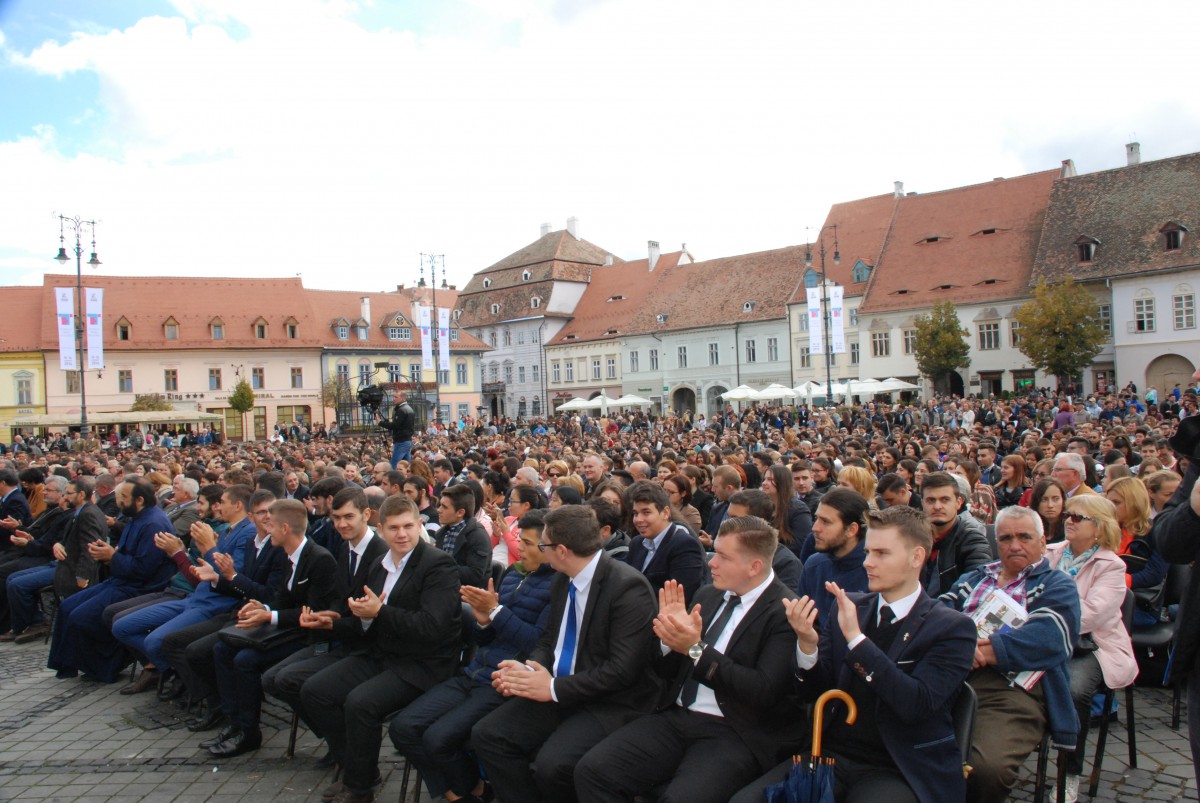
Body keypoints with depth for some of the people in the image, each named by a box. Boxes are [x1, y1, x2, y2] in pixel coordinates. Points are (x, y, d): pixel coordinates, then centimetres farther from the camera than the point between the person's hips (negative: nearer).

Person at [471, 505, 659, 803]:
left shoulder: (628, 587, -20)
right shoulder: (562, 581, 5)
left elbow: (622, 669, -22)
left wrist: (555, 687, -20)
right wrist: (530, 668, -7)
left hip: (612, 703, -7)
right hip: (558, 690, 8)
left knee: (551, 764, -28)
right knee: (486, 734, -7)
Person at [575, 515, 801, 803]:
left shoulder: (785, 612, -9)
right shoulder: (708, 595, 10)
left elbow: (764, 692, -19)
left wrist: (696, 650, -21)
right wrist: (670, 638, -7)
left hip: (734, 733, -6)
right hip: (677, 716, 6)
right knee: (592, 770, -12)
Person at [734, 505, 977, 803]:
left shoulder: (953, 627, -6)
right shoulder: (850, 606, 7)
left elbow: (917, 705, -20)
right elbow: (817, 687, 7)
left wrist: (856, 637, -25)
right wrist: (807, 644, -14)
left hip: (899, 771, -4)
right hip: (833, 754, 5)